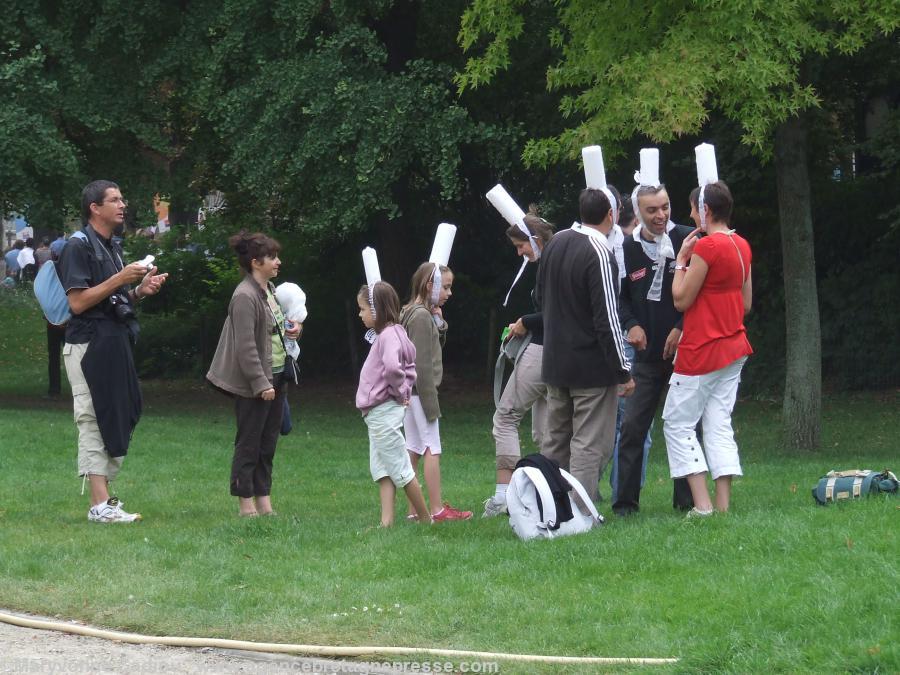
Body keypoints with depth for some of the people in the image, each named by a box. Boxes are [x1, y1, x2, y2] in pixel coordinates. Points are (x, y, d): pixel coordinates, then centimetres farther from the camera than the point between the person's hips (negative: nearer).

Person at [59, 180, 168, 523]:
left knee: (118, 422, 10)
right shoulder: (79, 247, -10)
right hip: (89, 347, -9)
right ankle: (99, 504, -11)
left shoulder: (114, 248, 18)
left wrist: (139, 291, 6)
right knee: (94, 422, -9)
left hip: (116, 346, 9)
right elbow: (77, 302, -17)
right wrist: (120, 279, -19)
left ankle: (105, 499, 15)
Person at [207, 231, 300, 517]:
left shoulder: (270, 290, 11)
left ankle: (264, 501, 17)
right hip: (254, 383, -9)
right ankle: (246, 504, 5)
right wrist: (261, 383, -22)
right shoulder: (245, 297, -17)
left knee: (268, 443, 12)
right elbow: (246, 346, -21)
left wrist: (293, 329, 9)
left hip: (276, 376, 9)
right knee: (249, 443, -1)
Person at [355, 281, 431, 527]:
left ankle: (426, 519, 4)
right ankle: (386, 522, 7)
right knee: (382, 469, 8)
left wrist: (399, 391, -20)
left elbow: (392, 366, -35)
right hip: (378, 414, 10)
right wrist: (405, 387, 10)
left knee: (401, 469, -2)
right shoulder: (393, 333, 13)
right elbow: (410, 365, 24)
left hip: (384, 412, -10)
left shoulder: (389, 335, -18)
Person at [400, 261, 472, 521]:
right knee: (432, 450, -7)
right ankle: (437, 509, -6)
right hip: (419, 390, -10)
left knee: (413, 449, 9)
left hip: (409, 392, 10)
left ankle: (414, 509, 12)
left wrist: (439, 323, 1)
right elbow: (422, 363, -19)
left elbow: (437, 346, 17)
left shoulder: (417, 314, 13)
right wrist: (430, 401, -18)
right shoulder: (422, 317, -16)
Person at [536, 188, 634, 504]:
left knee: (555, 441, 16)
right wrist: (623, 371, -15)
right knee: (590, 444, -2)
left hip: (555, 360, 8)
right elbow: (607, 320, -20)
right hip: (592, 366, -8)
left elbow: (541, 297, 16)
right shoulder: (599, 255, -20)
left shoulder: (555, 243, 4)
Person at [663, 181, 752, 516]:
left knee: (678, 423, 1)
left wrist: (682, 260, -3)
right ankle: (723, 505, 2)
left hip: (702, 349, -8)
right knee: (719, 425, 9)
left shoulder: (706, 246, -17)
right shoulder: (742, 246, 8)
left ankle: (702, 505, -7)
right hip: (734, 347, 8)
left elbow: (681, 299, -12)